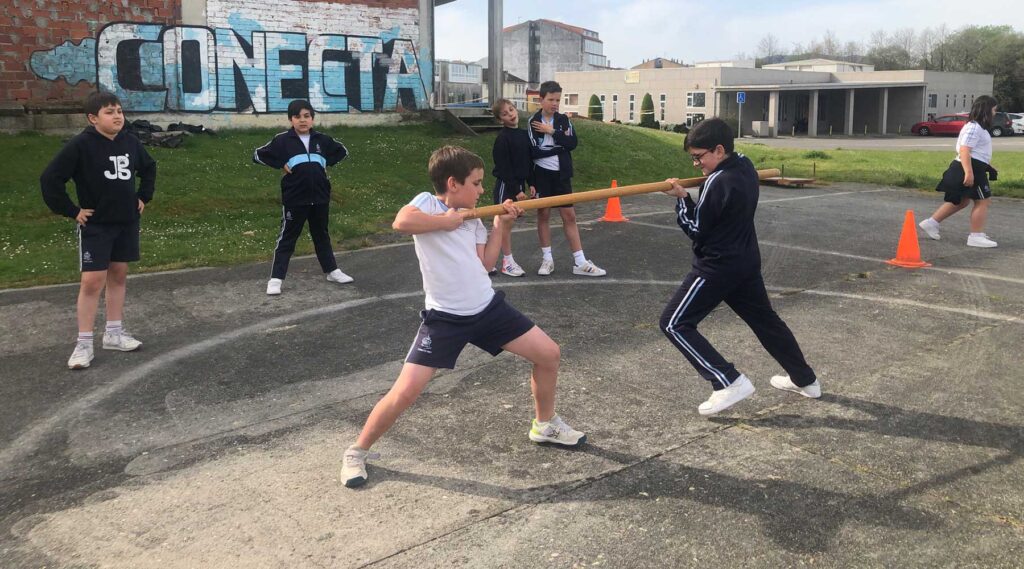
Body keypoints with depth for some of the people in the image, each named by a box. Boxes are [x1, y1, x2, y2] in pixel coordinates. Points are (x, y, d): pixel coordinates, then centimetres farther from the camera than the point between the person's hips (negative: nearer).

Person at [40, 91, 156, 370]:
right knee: (92, 281, -7)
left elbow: (149, 168, 22)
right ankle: (84, 344, 2)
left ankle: (114, 333, 24)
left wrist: (143, 197, 13)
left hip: (127, 222, 5)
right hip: (95, 225, -5)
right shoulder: (80, 145, -15)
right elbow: (50, 179, -14)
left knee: (119, 275, 12)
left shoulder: (130, 142, 2)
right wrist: (71, 211, -13)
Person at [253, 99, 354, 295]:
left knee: (321, 235, 18)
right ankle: (276, 279, 4)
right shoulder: (283, 140, -5)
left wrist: (325, 163, 7)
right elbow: (258, 155, -3)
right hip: (295, 198, -3)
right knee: (287, 238, 1)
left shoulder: (322, 139, 4)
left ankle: (332, 271, 29)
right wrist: (281, 165, -9)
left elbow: (342, 151, 19)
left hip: (320, 197, 3)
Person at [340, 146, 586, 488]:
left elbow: (485, 262, 8)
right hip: (445, 318, -7)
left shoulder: (471, 218, 9)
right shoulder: (427, 203, -11)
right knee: (405, 391, -13)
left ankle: (545, 424, 31)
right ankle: (357, 452, 10)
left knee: (549, 354, 8)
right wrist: (449, 220, -21)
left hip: (488, 307, 7)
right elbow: (401, 222, -33)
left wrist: (501, 226, 3)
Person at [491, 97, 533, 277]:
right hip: (505, 185, -7)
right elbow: (503, 167, -16)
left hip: (519, 184, 7)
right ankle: (508, 262, 5)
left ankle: (507, 259, 17)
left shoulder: (524, 135, 8)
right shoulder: (502, 138, -13)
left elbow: (528, 162, 14)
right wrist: (516, 190, -16)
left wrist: (530, 183, 8)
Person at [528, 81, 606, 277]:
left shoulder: (563, 120, 5)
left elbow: (573, 143, -8)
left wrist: (552, 132, -14)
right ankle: (547, 259, 16)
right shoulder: (533, 122, -5)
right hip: (542, 174, -2)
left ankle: (581, 263, 3)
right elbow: (534, 152, -15)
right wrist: (560, 146, -11)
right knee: (543, 214, 6)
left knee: (569, 215, 2)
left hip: (561, 174, 3)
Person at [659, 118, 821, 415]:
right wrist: (691, 194, 4)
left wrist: (682, 198, -9)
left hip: (717, 267, -9)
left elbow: (696, 230, -16)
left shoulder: (718, 182, -23)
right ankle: (805, 380, 37)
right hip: (746, 262, 9)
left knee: (674, 323, -5)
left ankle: (730, 382, -10)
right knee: (765, 319, 23)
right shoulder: (745, 165, 3)